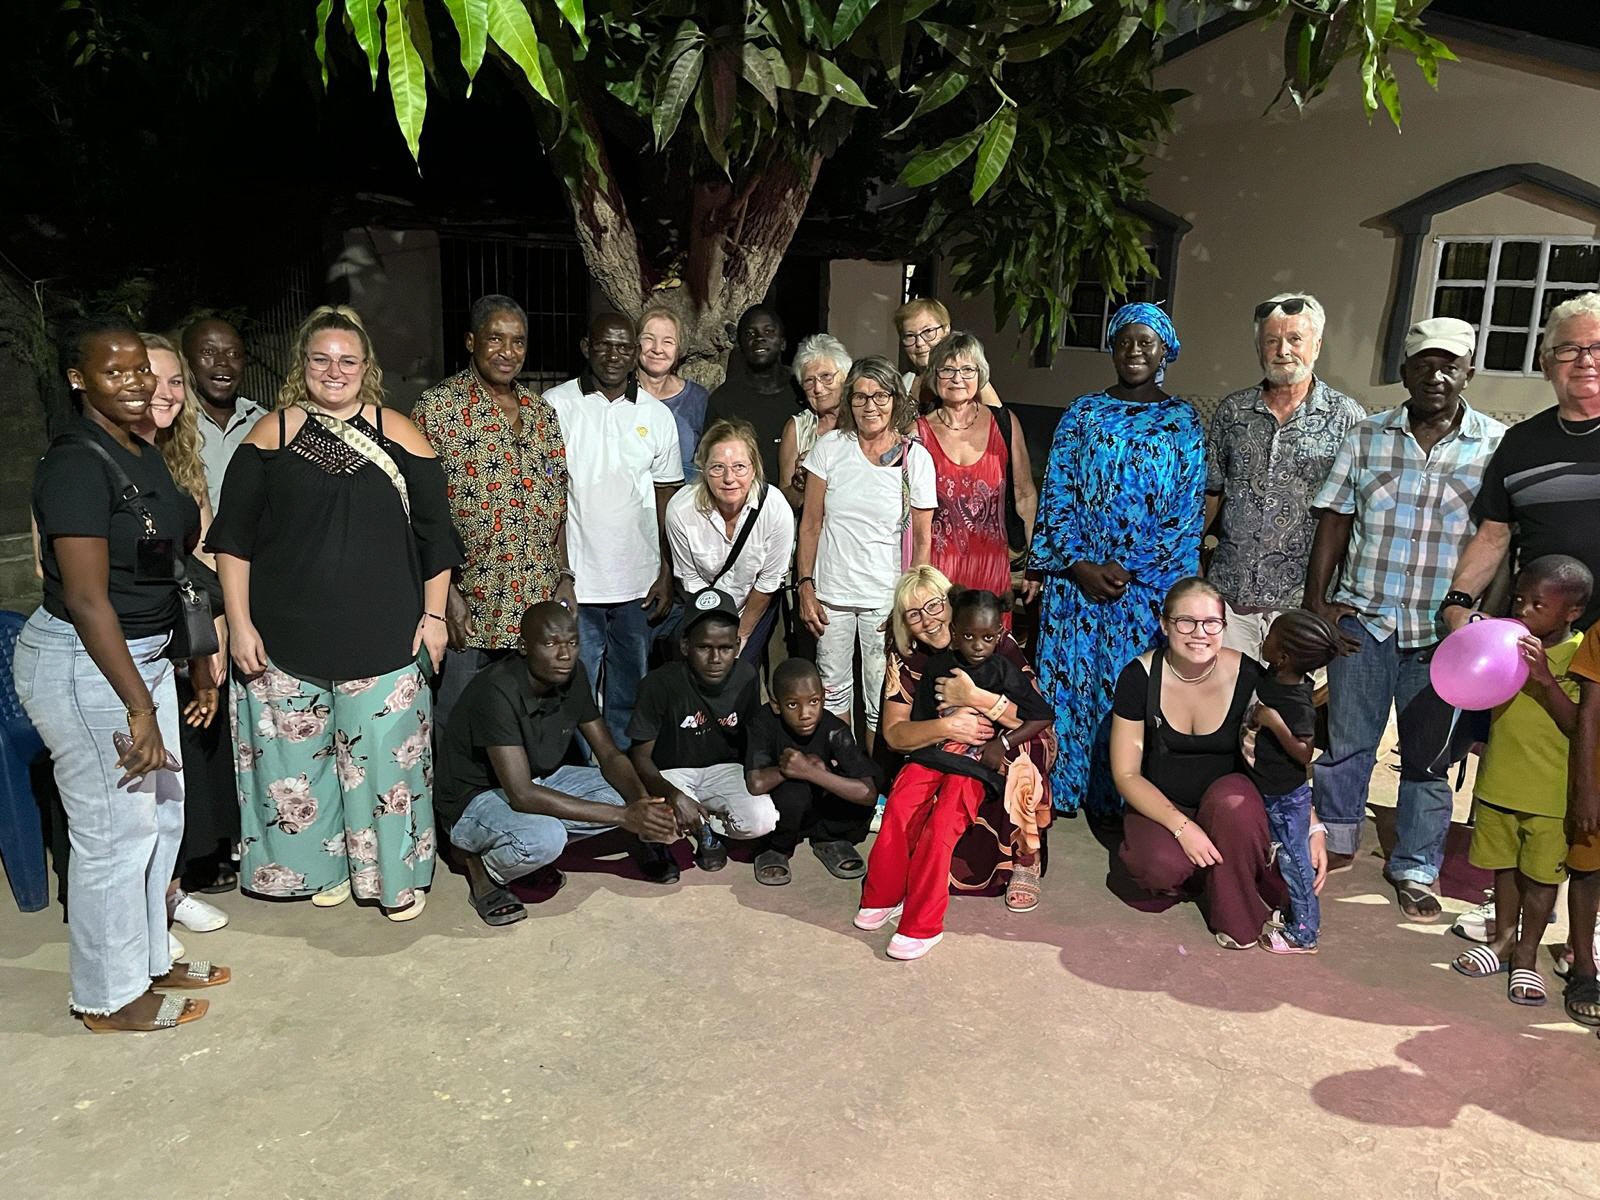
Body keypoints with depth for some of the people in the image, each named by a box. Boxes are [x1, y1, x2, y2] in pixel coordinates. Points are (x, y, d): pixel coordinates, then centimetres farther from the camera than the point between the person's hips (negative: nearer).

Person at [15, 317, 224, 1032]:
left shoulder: (144, 456, 9)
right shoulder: (77, 464, -19)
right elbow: (86, 597, -24)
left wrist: (198, 668, 17)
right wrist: (140, 707, -25)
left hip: (142, 655, 9)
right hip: (83, 666, -9)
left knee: (161, 815, 18)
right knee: (115, 830, 3)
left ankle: (147, 960, 36)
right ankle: (110, 997, 21)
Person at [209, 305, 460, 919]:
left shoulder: (400, 436, 2)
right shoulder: (272, 434, 2)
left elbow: (434, 534, 5)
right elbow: (233, 537, 3)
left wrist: (434, 616, 1)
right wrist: (240, 623, -3)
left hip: (383, 637, -1)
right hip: (287, 638, 1)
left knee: (385, 754, 3)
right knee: (300, 756, 9)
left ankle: (396, 875, 20)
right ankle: (322, 867, 30)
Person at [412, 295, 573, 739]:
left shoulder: (541, 411, 12)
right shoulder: (437, 408, -6)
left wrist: (564, 578, 7)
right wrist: (446, 593, -14)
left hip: (536, 606, 5)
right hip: (466, 610, -5)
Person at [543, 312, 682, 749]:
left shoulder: (657, 415, 7)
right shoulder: (554, 405, -1)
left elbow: (666, 497, 10)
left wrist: (666, 572, 5)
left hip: (638, 581, 3)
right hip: (575, 580, -2)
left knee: (629, 692, 13)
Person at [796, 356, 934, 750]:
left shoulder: (916, 458, -3)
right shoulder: (830, 447, 0)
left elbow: (922, 540, 0)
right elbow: (810, 524, 4)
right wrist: (805, 587, -2)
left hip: (886, 599, -1)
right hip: (831, 594, 2)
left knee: (882, 701, 5)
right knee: (834, 689, 13)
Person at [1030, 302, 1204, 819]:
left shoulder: (1184, 422, 3)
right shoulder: (1083, 414, 6)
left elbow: (1186, 512, -2)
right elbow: (1056, 495, 1)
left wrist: (1129, 571, -12)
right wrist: (1079, 566, -11)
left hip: (1148, 586, -1)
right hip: (1077, 577, 1)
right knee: (1069, 679, 5)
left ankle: (1122, 800, 19)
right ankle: (1063, 791, 20)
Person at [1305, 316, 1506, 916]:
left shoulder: (1497, 445, -1)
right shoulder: (1367, 437, 3)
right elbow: (1334, 521, 4)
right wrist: (1317, 599, -2)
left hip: (1444, 633, -1)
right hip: (1363, 619, 1)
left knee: (1428, 756, 10)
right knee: (1347, 742, 10)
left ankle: (1415, 870, 25)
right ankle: (1335, 844, 29)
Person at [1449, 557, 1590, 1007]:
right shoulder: (1508, 642, -1)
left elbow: (1580, 727, -18)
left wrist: (1546, 678, -29)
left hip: (1553, 792, -4)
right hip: (1499, 780, 4)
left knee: (1542, 875, 9)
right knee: (1504, 865, 17)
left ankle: (1526, 955, 24)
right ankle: (1504, 939, 34)